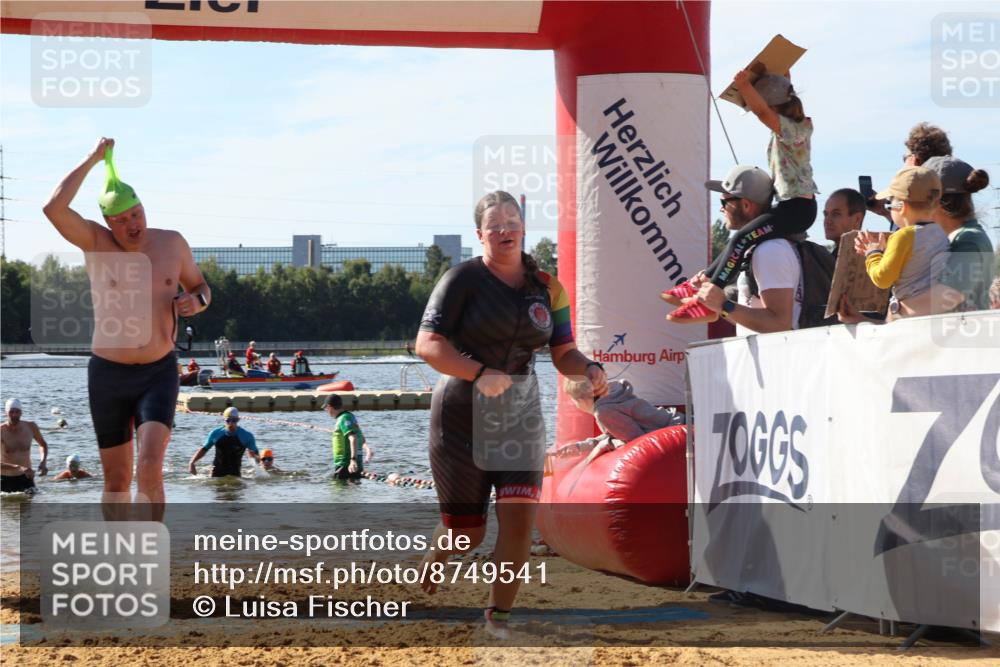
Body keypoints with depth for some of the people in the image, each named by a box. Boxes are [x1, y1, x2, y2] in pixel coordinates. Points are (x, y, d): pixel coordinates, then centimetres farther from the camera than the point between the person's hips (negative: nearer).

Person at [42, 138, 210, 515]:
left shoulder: (172, 243, 3)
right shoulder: (96, 243, -4)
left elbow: (199, 286, 18)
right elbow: (53, 208, -20)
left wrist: (196, 300, -7)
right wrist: (93, 159, -14)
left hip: (159, 374, 0)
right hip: (108, 374, 0)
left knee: (150, 469, -19)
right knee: (116, 480, 7)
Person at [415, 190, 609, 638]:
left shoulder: (546, 288, 5)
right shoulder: (464, 279, -9)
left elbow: (563, 353, 8)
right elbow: (428, 344, -16)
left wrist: (588, 368, -15)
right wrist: (480, 374, -29)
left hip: (520, 416, 3)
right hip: (463, 417, -3)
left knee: (519, 518, -13)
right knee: (466, 531, 5)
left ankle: (499, 616, 4)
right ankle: (433, 559, 42)